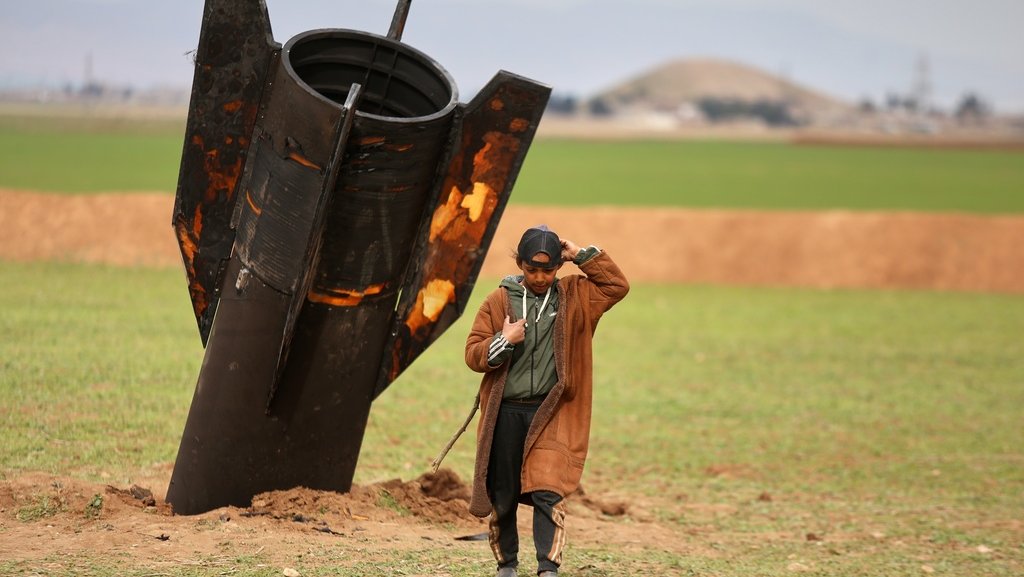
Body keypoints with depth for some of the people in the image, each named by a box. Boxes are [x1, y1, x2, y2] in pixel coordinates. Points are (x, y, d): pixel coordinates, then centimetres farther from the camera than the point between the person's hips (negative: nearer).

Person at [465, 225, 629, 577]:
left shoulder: (574, 296, 8)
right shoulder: (498, 302, 4)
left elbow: (617, 286, 1)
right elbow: (473, 355, 3)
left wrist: (582, 256, -2)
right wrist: (504, 342, -15)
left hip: (551, 414, -1)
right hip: (505, 412, 1)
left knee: (548, 491, -14)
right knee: (502, 495, 7)